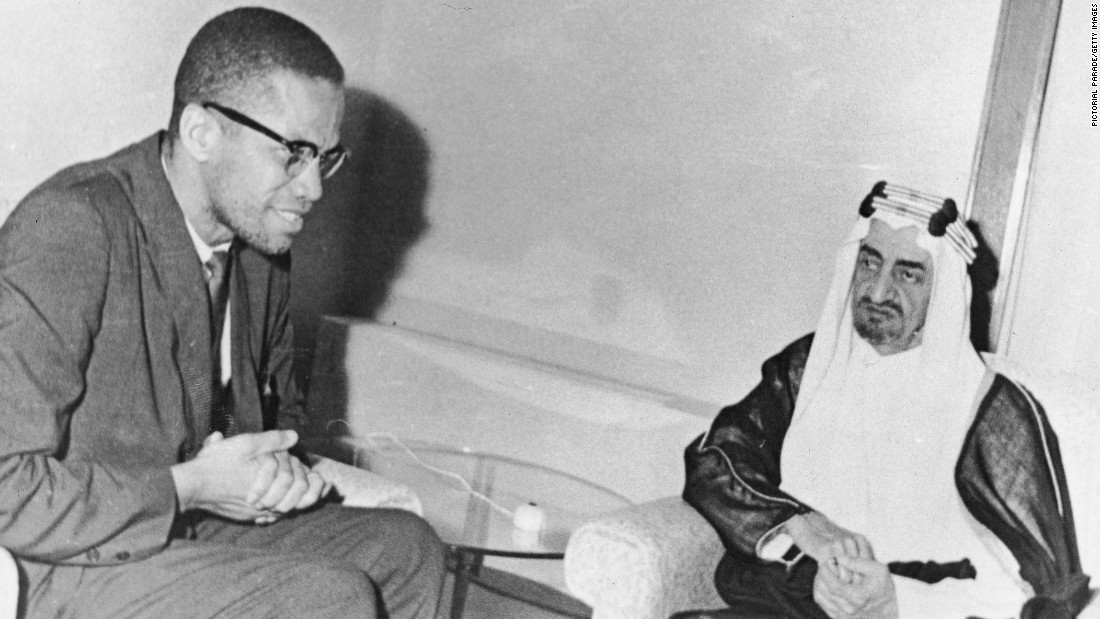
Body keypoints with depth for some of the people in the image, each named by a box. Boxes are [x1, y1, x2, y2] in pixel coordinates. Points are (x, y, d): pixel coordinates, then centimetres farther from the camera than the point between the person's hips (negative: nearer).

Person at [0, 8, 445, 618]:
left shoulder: (260, 239, 2)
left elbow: (278, 398, 20)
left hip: (191, 519, 8)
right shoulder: (69, 231, -23)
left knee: (405, 547, -3)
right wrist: (189, 487, -22)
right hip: (74, 565, -8)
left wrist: (277, 465, -3)